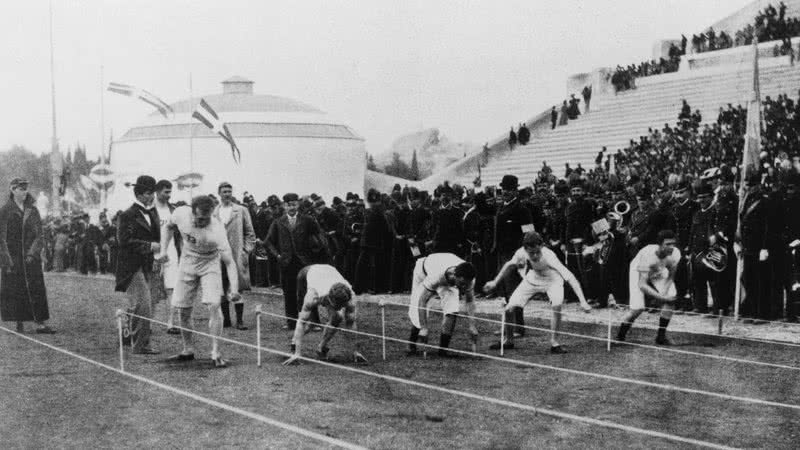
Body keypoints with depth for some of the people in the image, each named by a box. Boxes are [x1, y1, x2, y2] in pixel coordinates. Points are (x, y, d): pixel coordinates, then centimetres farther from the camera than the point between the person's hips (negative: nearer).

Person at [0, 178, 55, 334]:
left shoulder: (32, 211, 7)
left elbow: (39, 236, 5)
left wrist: (32, 254, -10)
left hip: (31, 258, 2)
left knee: (36, 290, -4)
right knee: (15, 291, 1)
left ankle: (41, 324, -7)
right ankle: (19, 324, 9)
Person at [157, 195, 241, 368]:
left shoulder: (216, 228, -34)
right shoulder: (181, 213, -23)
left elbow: (229, 261, -36)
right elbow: (167, 227, 2)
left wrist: (234, 289, -48)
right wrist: (163, 250, -10)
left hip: (210, 264, -3)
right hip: (187, 263, 4)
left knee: (214, 305, -18)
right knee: (183, 310, 5)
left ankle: (215, 353, -10)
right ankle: (188, 350, 23)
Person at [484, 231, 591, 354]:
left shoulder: (548, 256, -40)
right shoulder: (521, 253, -29)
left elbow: (570, 277, -44)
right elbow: (510, 265, -3)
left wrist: (583, 301, -53)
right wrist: (495, 282, 5)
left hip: (552, 280, -3)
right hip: (532, 280, 3)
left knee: (557, 306, -32)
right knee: (509, 309, -8)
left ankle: (554, 343, -14)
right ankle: (508, 341, 19)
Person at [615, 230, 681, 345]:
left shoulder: (675, 253, -27)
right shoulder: (648, 255, -41)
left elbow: (670, 277, -8)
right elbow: (642, 285, -39)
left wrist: (664, 293, -24)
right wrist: (661, 297, -44)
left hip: (658, 273, 5)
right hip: (638, 272, -5)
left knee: (671, 299, -16)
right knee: (638, 308, -18)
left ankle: (661, 337, 0)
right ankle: (619, 337, 4)